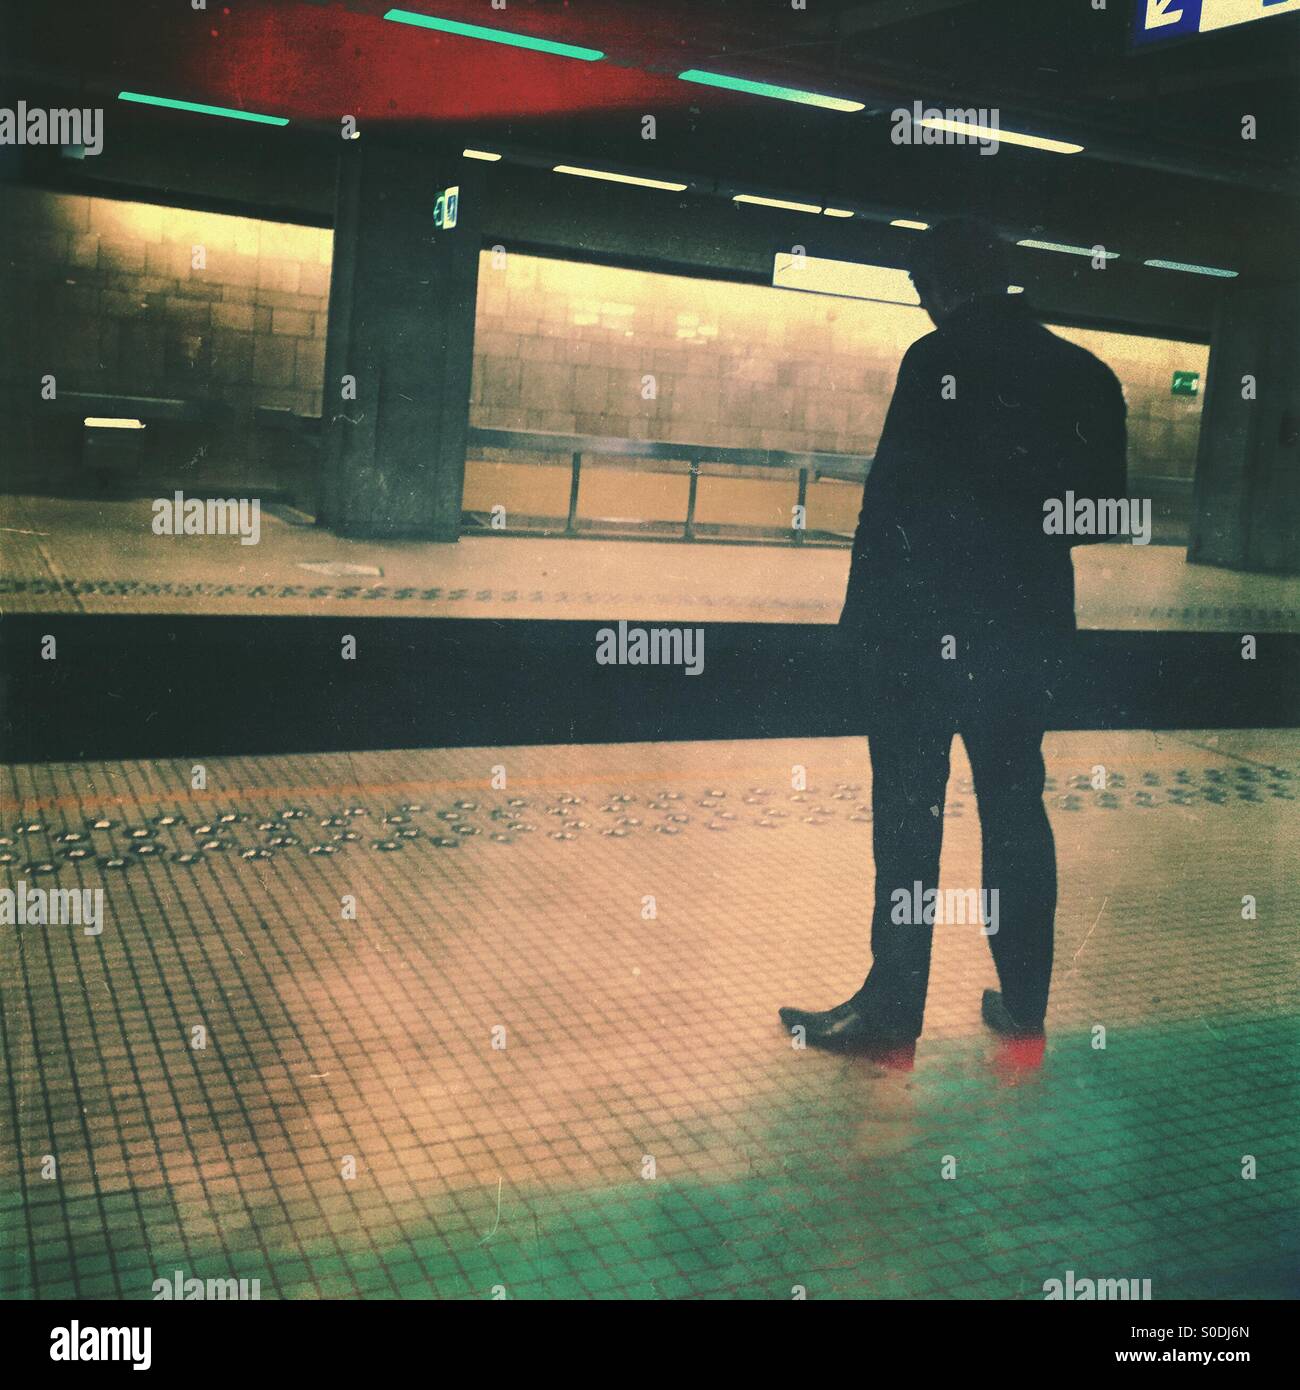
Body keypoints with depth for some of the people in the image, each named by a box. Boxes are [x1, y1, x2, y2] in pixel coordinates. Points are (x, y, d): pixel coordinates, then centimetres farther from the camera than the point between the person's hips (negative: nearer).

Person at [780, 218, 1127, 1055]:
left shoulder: (940, 361, -9)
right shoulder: (1086, 375, 8)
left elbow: (894, 494, -12)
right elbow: (1105, 513, 11)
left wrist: (865, 614, -6)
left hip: (929, 621, -5)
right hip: (1033, 623, 6)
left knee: (909, 812, 1)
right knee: (1016, 805, 13)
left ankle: (894, 1007, 7)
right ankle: (1025, 1001, 20)